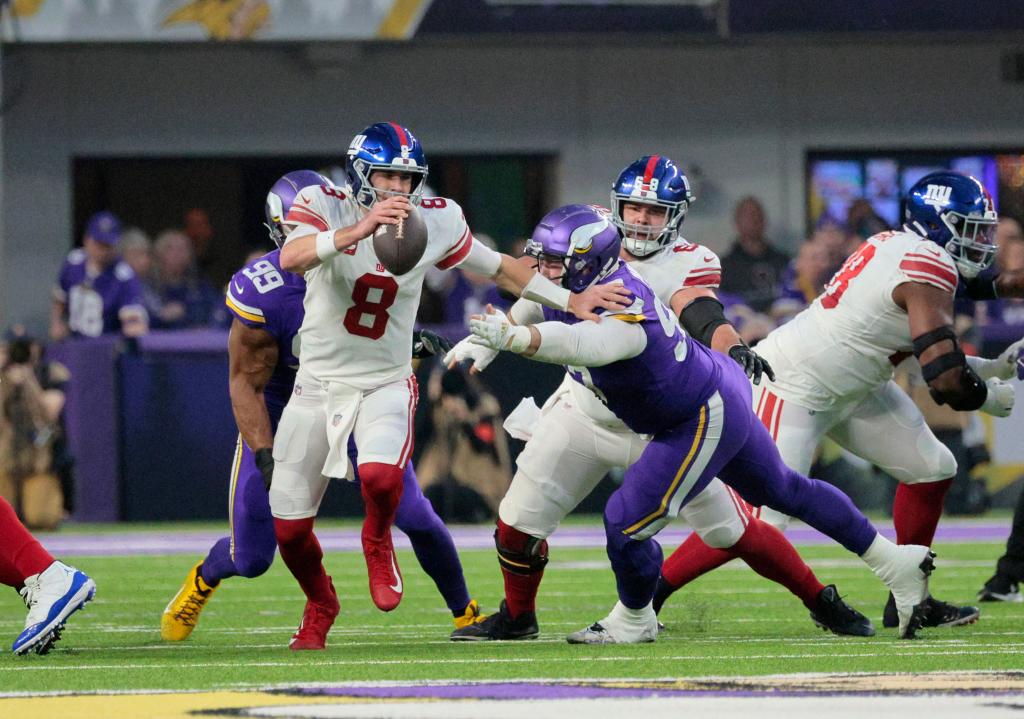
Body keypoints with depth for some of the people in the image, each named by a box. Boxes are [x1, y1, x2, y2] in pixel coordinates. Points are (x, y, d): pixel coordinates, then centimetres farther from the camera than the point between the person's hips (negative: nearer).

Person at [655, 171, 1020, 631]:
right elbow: (945, 379, -25)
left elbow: (928, 352, 19)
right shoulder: (930, 270, -22)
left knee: (932, 469, 8)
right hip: (792, 388, -11)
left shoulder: (896, 246, 7)